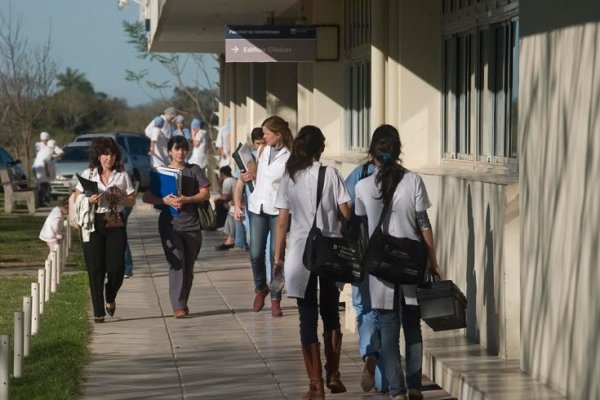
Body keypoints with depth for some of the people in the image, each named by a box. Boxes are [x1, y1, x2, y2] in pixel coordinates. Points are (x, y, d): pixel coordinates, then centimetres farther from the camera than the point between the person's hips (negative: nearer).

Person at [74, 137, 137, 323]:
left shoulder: (122, 176, 8)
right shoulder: (88, 175, 7)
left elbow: (132, 201, 8)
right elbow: (77, 198, 7)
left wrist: (120, 198, -11)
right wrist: (89, 200, -13)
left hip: (115, 223, 0)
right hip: (93, 224, 0)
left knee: (116, 266, -7)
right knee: (95, 268, -3)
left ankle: (110, 298, 25)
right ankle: (98, 312, 3)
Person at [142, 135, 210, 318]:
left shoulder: (194, 170, 9)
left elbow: (205, 194, 1)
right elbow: (146, 197, 2)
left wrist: (186, 199, -15)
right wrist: (164, 200, -17)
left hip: (191, 224, 2)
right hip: (170, 224, -2)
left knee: (188, 266, 8)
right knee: (177, 263, -14)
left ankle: (183, 303, 22)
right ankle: (178, 306, -19)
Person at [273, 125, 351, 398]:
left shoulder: (289, 178, 0)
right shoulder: (330, 174, -4)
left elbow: (282, 222, -1)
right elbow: (346, 213, -6)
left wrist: (278, 256, 6)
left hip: (300, 253, 0)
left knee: (308, 318, 2)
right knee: (330, 314, 17)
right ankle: (333, 376, 20)